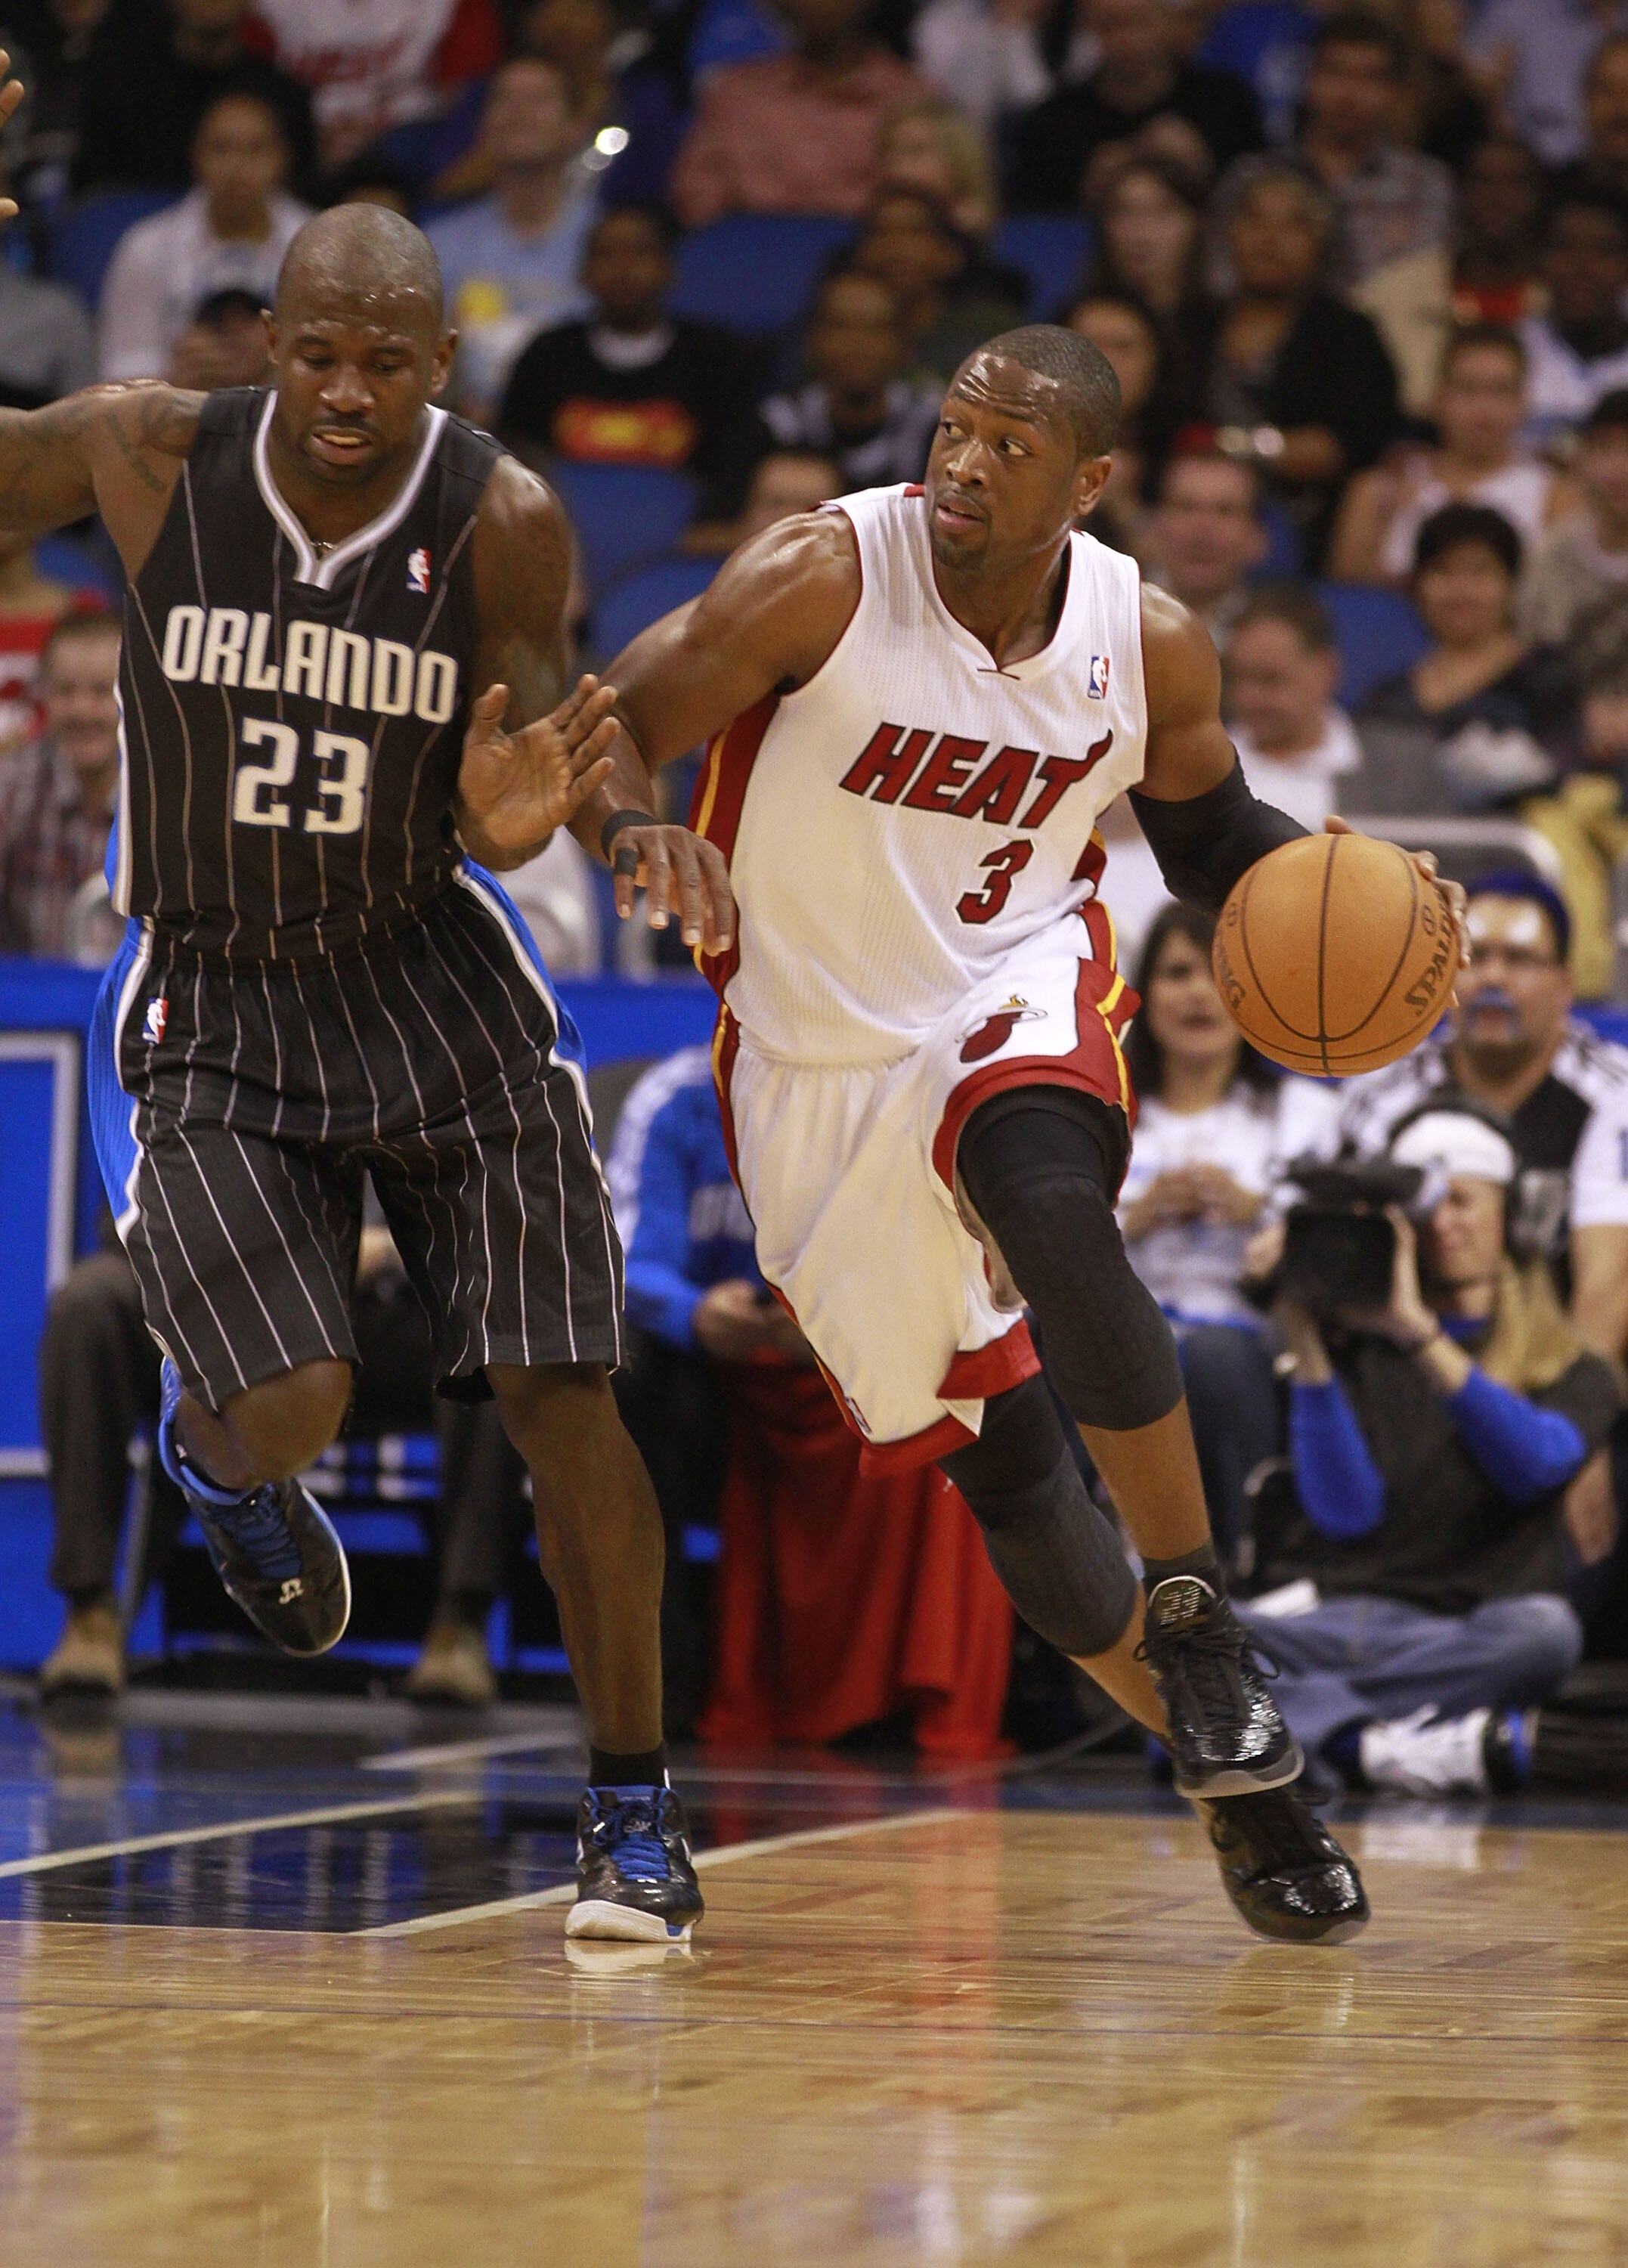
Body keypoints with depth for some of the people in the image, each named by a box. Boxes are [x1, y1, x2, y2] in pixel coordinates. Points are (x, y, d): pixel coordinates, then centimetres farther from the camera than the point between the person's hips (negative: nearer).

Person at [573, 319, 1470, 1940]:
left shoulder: (1149, 646, -9)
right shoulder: (821, 579, -18)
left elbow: (1207, 828, 11)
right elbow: (616, 732, -15)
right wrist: (632, 831, -37)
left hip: (1014, 990, 0)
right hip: (822, 1057, 0)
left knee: (1054, 1214, -36)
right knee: (992, 1457, 5)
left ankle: (1195, 1619, -24)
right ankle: (1234, 1783, 21)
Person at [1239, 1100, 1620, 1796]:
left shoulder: (1572, 1375, 12)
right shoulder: (1356, 1350, 15)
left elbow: (1534, 1465, -12)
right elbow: (1345, 1512, 0)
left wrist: (1420, 1334, -19)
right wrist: (1307, 1347, -7)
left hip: (1453, 1636, -1)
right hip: (1323, 1616, 1)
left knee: (1544, 1628, -37)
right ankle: (1384, 1752, -42)